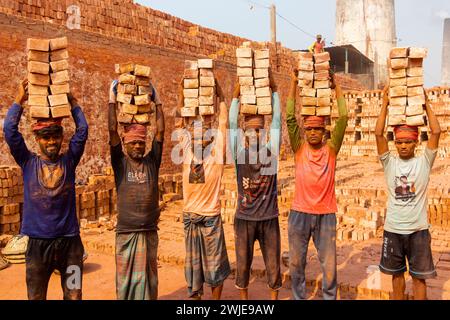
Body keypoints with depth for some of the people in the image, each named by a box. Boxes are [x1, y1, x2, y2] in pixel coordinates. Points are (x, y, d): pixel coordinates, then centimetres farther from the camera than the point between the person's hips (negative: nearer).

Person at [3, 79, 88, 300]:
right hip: (38, 243, 0)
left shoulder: (69, 162, 2)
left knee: (73, 296, 8)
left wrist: (70, 98, 1)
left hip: (70, 241, 0)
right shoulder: (28, 163, 2)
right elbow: (10, 130, -5)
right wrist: (20, 99, 1)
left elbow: (82, 129, -3)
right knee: (36, 297, 13)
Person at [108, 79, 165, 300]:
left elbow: (160, 132, 1)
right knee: (126, 279, 8)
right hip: (126, 232, -2)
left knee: (149, 278, 12)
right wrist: (113, 99, -5)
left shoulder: (152, 162, 4)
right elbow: (112, 131, -7)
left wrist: (157, 101, 3)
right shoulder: (120, 163, -1)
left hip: (150, 231, 2)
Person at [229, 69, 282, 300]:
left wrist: (273, 89, -8)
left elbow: (276, 122, -6)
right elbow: (232, 125, -8)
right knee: (242, 266, 12)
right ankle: (243, 299, 32)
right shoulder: (239, 154, -4)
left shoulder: (271, 152, -3)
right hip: (244, 219, 0)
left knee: (273, 266, 11)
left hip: (269, 219, 0)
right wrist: (236, 94, -12)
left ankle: (274, 297, 31)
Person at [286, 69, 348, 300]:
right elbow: (290, 117, -6)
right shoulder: (299, 148, 1)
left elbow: (343, 118, -7)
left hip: (325, 214, 0)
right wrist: (294, 84, -7)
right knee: (296, 263, 11)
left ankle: (329, 297, 27)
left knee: (329, 264, 7)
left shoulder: (331, 149, 1)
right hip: (299, 213, 1)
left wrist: (336, 87, -5)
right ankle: (299, 298, 30)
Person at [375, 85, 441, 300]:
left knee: (419, 276, 9)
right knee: (397, 274, 15)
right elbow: (378, 133, -9)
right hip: (393, 228, 1)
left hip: (418, 229, -1)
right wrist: (385, 104, -6)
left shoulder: (423, 162, -1)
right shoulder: (390, 162, 0)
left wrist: (426, 104, -4)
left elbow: (436, 132, -10)